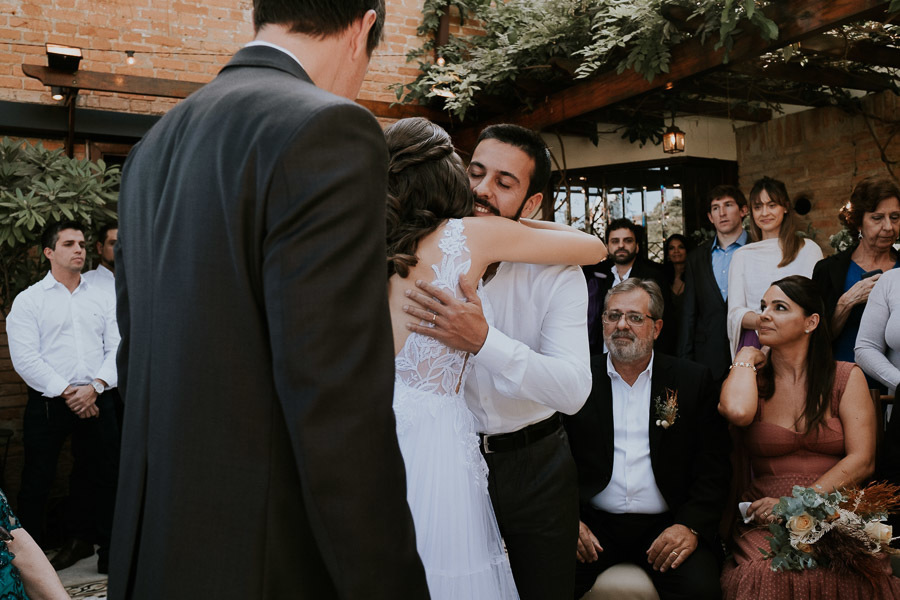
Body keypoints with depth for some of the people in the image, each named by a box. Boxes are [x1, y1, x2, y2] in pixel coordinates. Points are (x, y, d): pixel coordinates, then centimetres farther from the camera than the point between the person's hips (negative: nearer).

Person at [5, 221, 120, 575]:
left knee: (101, 476, 6)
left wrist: (94, 387, -10)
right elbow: (25, 358, -6)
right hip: (48, 403, -3)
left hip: (97, 401, 3)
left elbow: (117, 349, 5)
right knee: (38, 479, 2)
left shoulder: (102, 299, 13)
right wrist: (66, 392, -12)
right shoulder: (28, 300, 3)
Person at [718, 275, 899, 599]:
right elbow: (737, 411, -18)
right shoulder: (751, 378, 8)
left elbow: (862, 461, -1)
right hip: (764, 523, 0)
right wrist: (747, 354, 0)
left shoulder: (846, 377, 8)